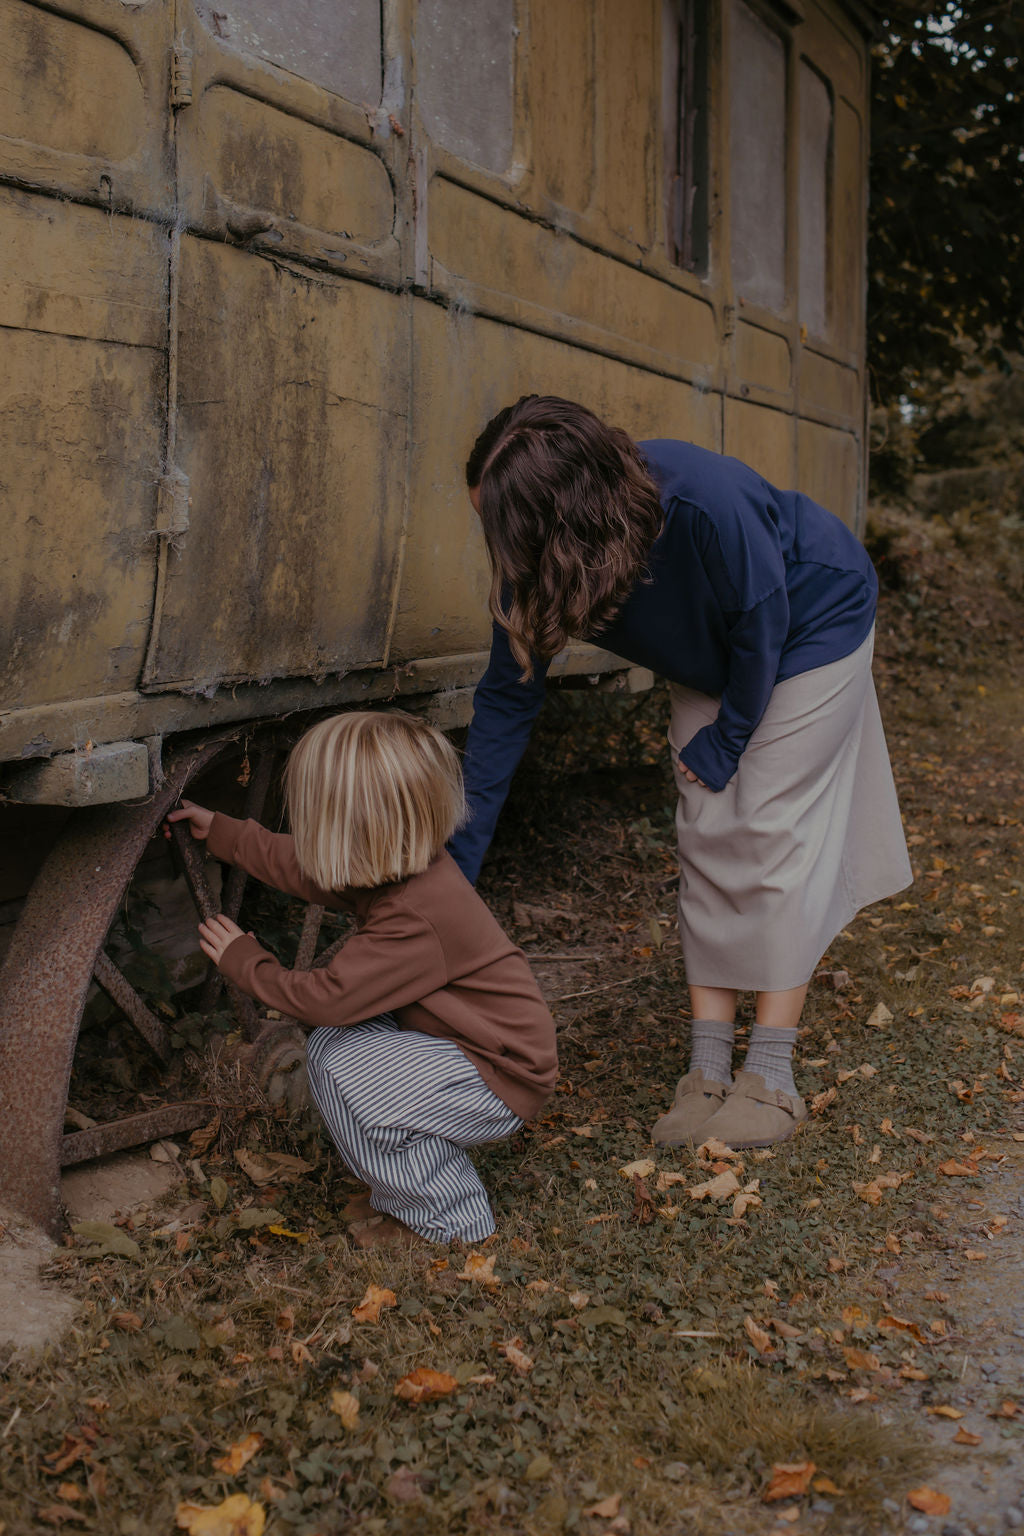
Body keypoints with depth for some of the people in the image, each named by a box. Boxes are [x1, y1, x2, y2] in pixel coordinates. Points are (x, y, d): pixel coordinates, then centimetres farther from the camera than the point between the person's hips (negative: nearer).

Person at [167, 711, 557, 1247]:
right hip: (463, 1042, 10)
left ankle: (449, 1220, -5)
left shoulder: (415, 921, -31)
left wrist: (242, 961, -10)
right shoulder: (401, 869, -3)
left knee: (346, 1072, -22)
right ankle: (410, 1184, 14)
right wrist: (218, 831, 23)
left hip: (502, 1080, -10)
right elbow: (300, 866, 14)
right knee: (329, 1042, 5)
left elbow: (325, 996, -26)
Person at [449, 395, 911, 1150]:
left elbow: (761, 624, -25)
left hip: (812, 629, -5)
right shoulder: (535, 565, -23)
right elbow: (506, 697, -14)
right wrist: (453, 862, -13)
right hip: (712, 664, 5)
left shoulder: (703, 505, -42)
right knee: (706, 841, 0)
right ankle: (708, 1069, 5)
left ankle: (772, 1077, -4)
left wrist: (727, 739, -12)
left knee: (774, 837, -10)